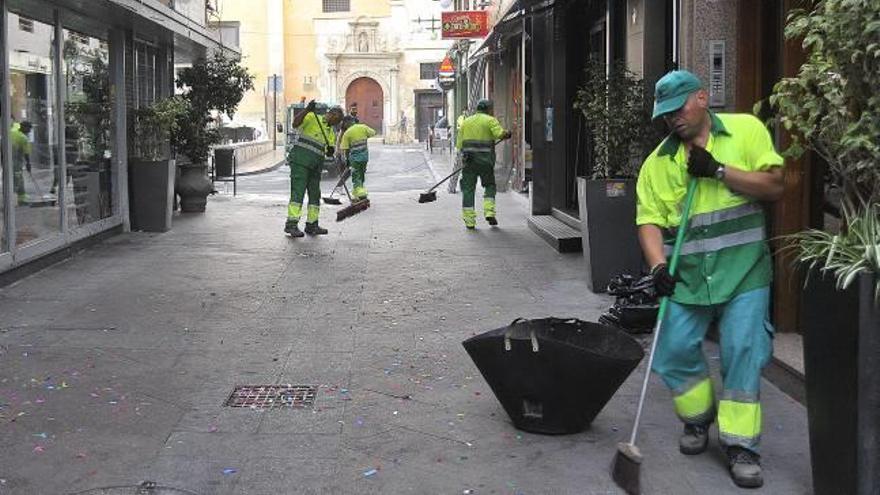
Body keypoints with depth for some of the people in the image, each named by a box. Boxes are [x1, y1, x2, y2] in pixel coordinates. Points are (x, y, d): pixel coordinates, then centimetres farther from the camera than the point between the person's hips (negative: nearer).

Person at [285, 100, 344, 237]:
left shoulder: (331, 133, 20)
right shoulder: (312, 118, 0)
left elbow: (329, 153, 14)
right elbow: (296, 123, -16)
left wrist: (331, 151, -10)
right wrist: (307, 110, -27)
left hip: (315, 166, 8)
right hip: (300, 161, -8)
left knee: (315, 194, 8)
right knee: (298, 191, -12)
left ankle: (312, 225, 16)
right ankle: (291, 224, -15)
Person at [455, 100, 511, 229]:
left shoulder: (466, 122, 12)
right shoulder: (490, 120, 1)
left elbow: (459, 144, 8)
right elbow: (500, 134, -16)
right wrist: (507, 134, 5)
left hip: (468, 160, 3)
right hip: (485, 160, -2)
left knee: (468, 189, 4)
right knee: (489, 186, 15)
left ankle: (469, 220, 0)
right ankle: (489, 212, -1)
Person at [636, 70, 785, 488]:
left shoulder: (746, 130, 2)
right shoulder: (658, 160, 7)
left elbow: (774, 186, -5)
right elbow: (650, 220, 1)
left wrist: (718, 171, -15)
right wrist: (658, 266, -16)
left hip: (742, 269, -2)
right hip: (686, 275, 3)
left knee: (743, 352, -4)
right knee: (675, 350, 0)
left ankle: (741, 446, 7)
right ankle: (697, 419, 27)